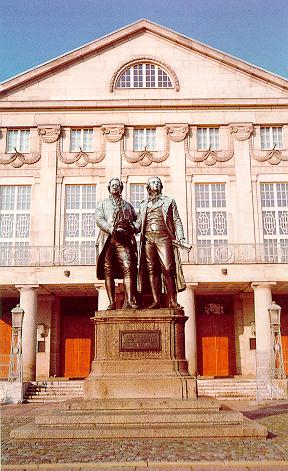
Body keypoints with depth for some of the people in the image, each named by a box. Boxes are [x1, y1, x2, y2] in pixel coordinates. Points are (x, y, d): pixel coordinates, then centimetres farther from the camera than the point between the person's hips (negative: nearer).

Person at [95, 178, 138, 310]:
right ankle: (112, 302, -5)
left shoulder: (127, 205, 27)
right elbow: (99, 219, 4)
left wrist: (132, 228, -3)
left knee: (128, 268, -16)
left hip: (124, 240, 1)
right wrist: (112, 230, -13)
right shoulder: (102, 204, 21)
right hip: (107, 240, 0)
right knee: (108, 271, -6)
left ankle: (129, 301, -20)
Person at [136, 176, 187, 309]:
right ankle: (156, 301, -2)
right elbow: (139, 222, 19)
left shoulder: (169, 201, 18)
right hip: (148, 238, 3)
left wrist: (180, 237, -2)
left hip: (164, 238, -2)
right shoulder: (143, 204, 24)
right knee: (152, 270, -3)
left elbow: (177, 221, 11)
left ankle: (172, 301, -12)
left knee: (168, 269, -13)